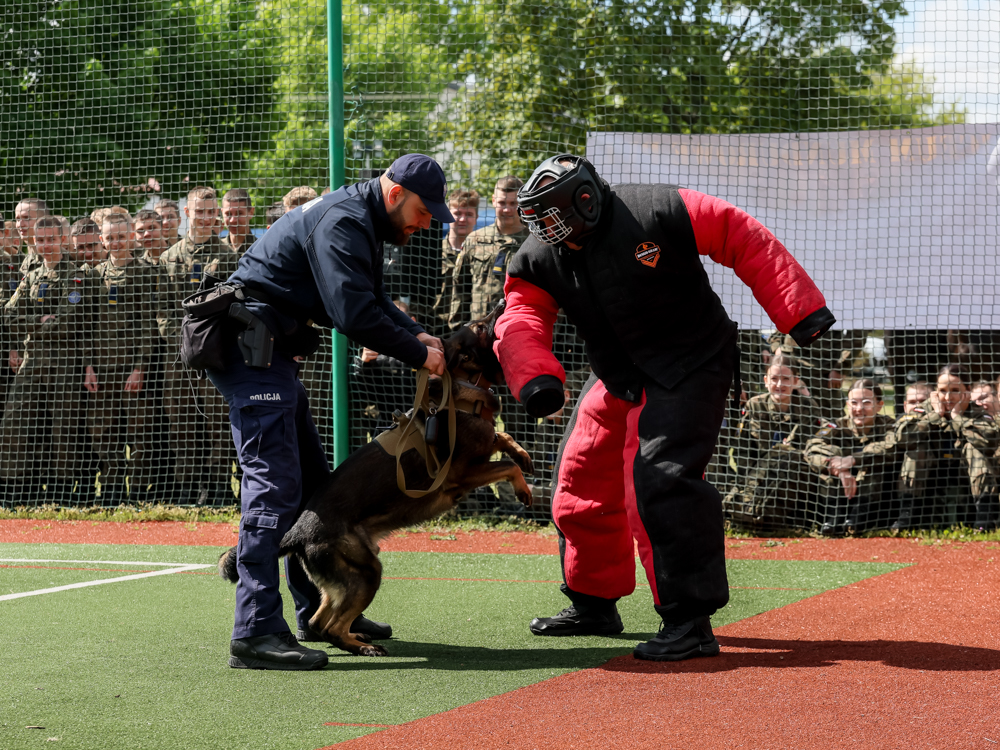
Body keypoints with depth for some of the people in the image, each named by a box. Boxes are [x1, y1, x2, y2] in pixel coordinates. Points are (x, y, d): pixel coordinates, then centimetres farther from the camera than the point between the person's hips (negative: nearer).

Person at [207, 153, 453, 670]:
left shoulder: (359, 221, 16)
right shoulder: (343, 222, -18)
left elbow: (372, 300, 21)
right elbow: (354, 315, -26)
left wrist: (417, 334, 3)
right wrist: (418, 355, -15)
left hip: (269, 354, 11)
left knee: (312, 481, 18)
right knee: (275, 483, -17)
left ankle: (318, 609, 29)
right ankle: (256, 633, -22)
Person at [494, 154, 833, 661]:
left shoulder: (657, 214, -20)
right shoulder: (539, 261, -1)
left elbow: (746, 241, -16)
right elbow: (521, 320, -10)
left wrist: (800, 310, -18)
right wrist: (535, 378, -31)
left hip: (689, 369, -7)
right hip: (616, 381, 8)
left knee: (659, 482, -23)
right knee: (582, 482, 13)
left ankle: (690, 623, -19)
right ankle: (593, 604, 35)